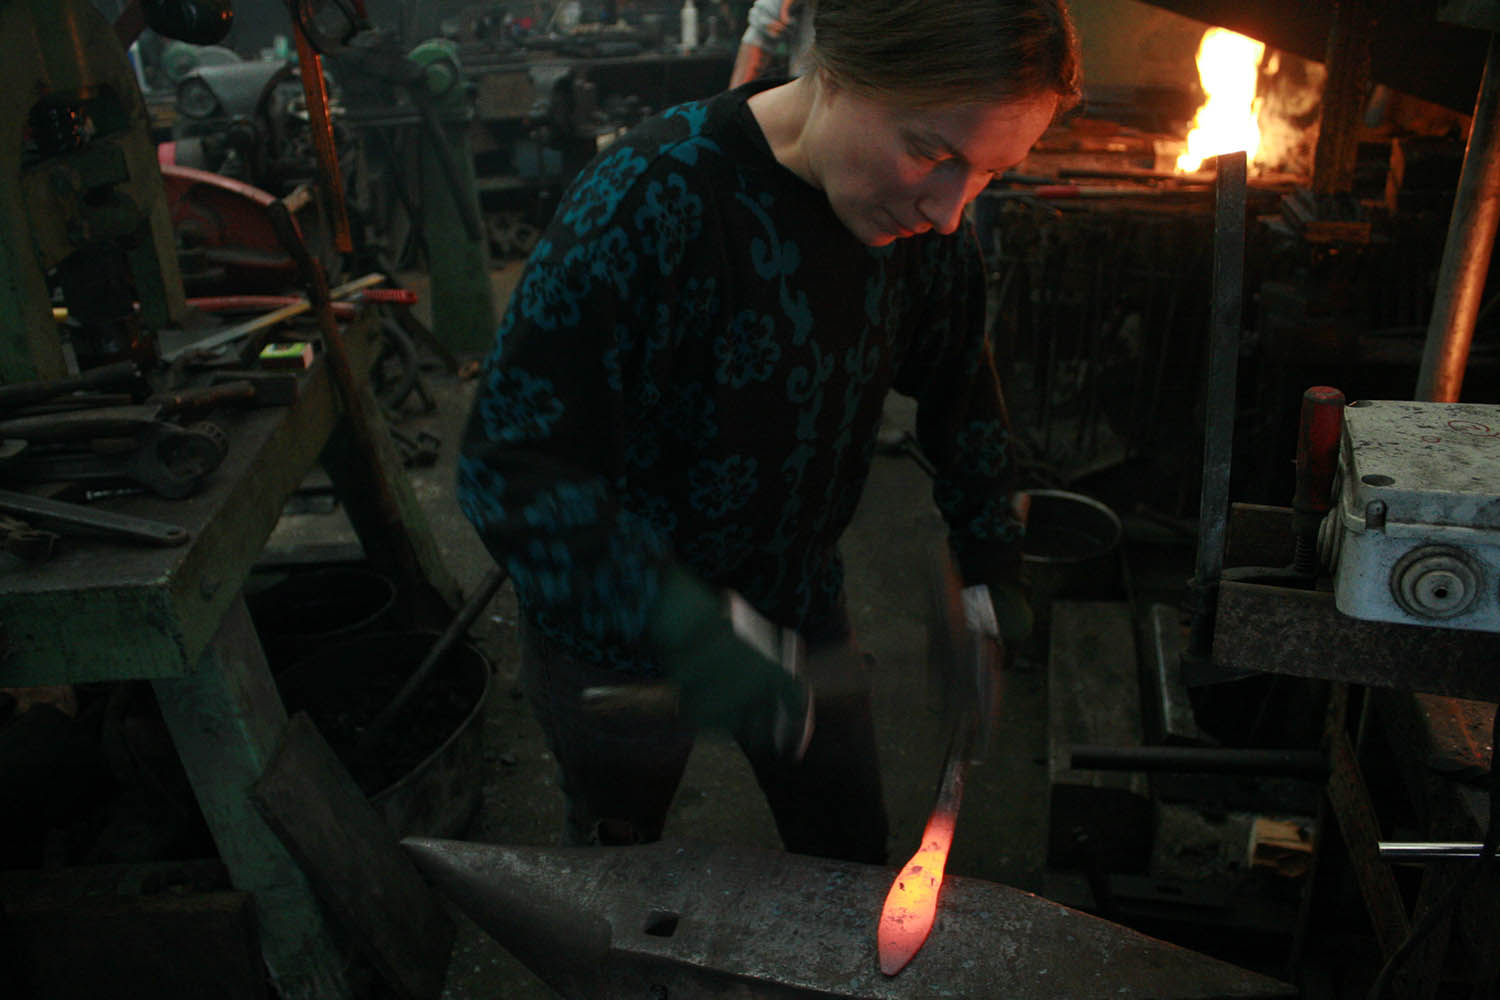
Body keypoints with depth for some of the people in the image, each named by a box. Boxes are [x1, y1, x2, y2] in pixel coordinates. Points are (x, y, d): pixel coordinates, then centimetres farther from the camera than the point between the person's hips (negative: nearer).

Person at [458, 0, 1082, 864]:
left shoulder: (926, 219, -11)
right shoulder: (646, 199, -31)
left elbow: (962, 393, 7)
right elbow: (509, 460, -31)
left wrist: (993, 569, 5)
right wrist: (679, 624, -40)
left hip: (799, 612, 4)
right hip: (620, 643, -3)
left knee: (851, 857, 19)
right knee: (616, 865, 24)